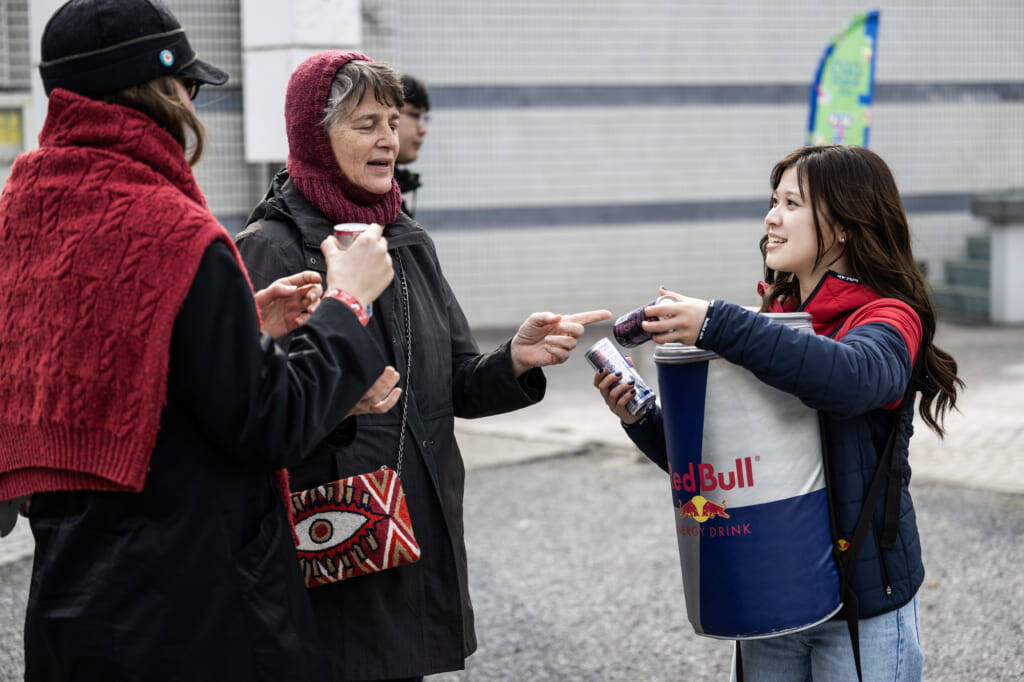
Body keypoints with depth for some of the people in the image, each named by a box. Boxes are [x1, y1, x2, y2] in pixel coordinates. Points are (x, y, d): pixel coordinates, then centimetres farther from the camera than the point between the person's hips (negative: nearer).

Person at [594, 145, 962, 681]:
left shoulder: (889, 318, -10)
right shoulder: (770, 321, 8)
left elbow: (853, 377, -35)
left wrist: (717, 326, -36)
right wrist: (640, 419, -6)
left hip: (863, 604, -5)